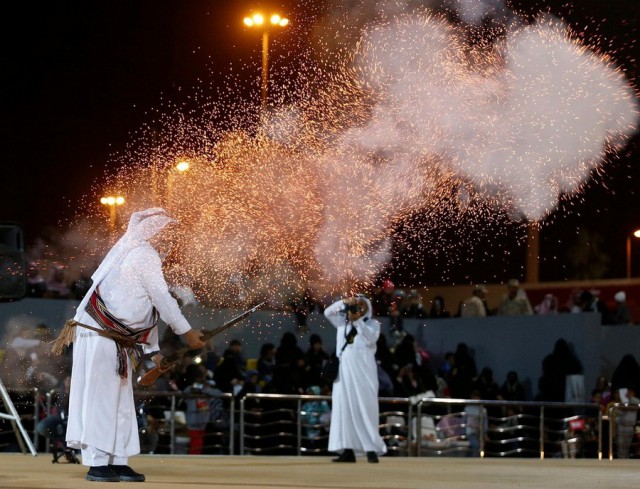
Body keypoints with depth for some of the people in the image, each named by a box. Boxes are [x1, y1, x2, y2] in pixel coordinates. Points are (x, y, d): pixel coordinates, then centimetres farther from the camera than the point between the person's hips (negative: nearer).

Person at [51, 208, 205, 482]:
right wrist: (186, 332, -7)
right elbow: (162, 299, -13)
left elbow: (149, 309, 23)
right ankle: (98, 465, -7)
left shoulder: (137, 255, 21)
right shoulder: (145, 255, -10)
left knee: (120, 403, 10)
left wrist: (153, 351, 23)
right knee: (101, 398, -8)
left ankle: (117, 462, 12)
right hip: (99, 336, -10)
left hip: (117, 341, 10)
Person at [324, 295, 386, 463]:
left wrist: (357, 320, -20)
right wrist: (344, 303, -11)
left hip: (363, 374, -4)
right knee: (344, 409, -1)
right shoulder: (342, 322, 14)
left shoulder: (372, 324, 4)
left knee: (365, 410, -7)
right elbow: (328, 312, 3)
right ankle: (348, 451, -1)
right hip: (344, 373, 4)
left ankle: (371, 450, -8)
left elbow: (370, 339, -13)